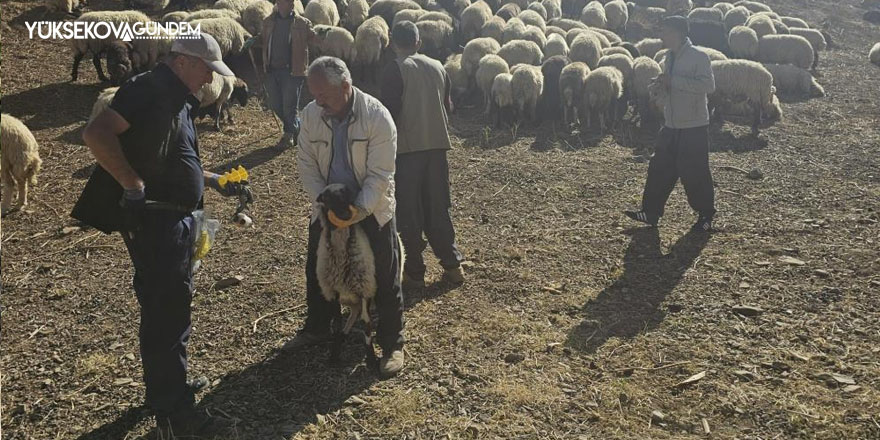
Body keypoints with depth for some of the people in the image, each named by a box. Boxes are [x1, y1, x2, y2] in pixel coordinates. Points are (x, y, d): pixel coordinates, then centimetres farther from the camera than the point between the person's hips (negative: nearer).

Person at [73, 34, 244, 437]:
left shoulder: (178, 100, 17)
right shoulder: (149, 90, -14)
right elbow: (96, 134, -27)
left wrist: (214, 181, 19)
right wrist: (134, 186, -23)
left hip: (174, 218, 10)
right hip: (153, 219, -10)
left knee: (171, 308, 20)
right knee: (166, 312, -5)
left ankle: (166, 386, 37)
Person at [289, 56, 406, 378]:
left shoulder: (377, 117, -22)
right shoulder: (311, 114, -9)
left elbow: (379, 175, -21)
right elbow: (306, 164, -5)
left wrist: (358, 210, -28)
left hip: (372, 210, -4)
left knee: (384, 280, 3)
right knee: (318, 272, 17)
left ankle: (392, 344, 19)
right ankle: (316, 329, 40)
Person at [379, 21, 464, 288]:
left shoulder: (396, 69, -8)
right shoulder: (438, 67, 9)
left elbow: (389, 109, -14)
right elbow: (448, 107, 14)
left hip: (407, 147, -5)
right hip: (437, 145, 5)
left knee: (409, 213, 4)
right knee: (438, 209, 15)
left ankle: (414, 272, 10)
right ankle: (452, 265, 16)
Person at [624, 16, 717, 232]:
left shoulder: (699, 57, -12)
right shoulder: (670, 58, 12)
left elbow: (708, 85, -24)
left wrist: (673, 80, -24)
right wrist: (663, 84, 1)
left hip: (694, 127, -8)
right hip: (671, 126, 8)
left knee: (694, 173, -1)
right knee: (659, 169, 7)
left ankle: (706, 216, 15)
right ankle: (651, 212, 15)